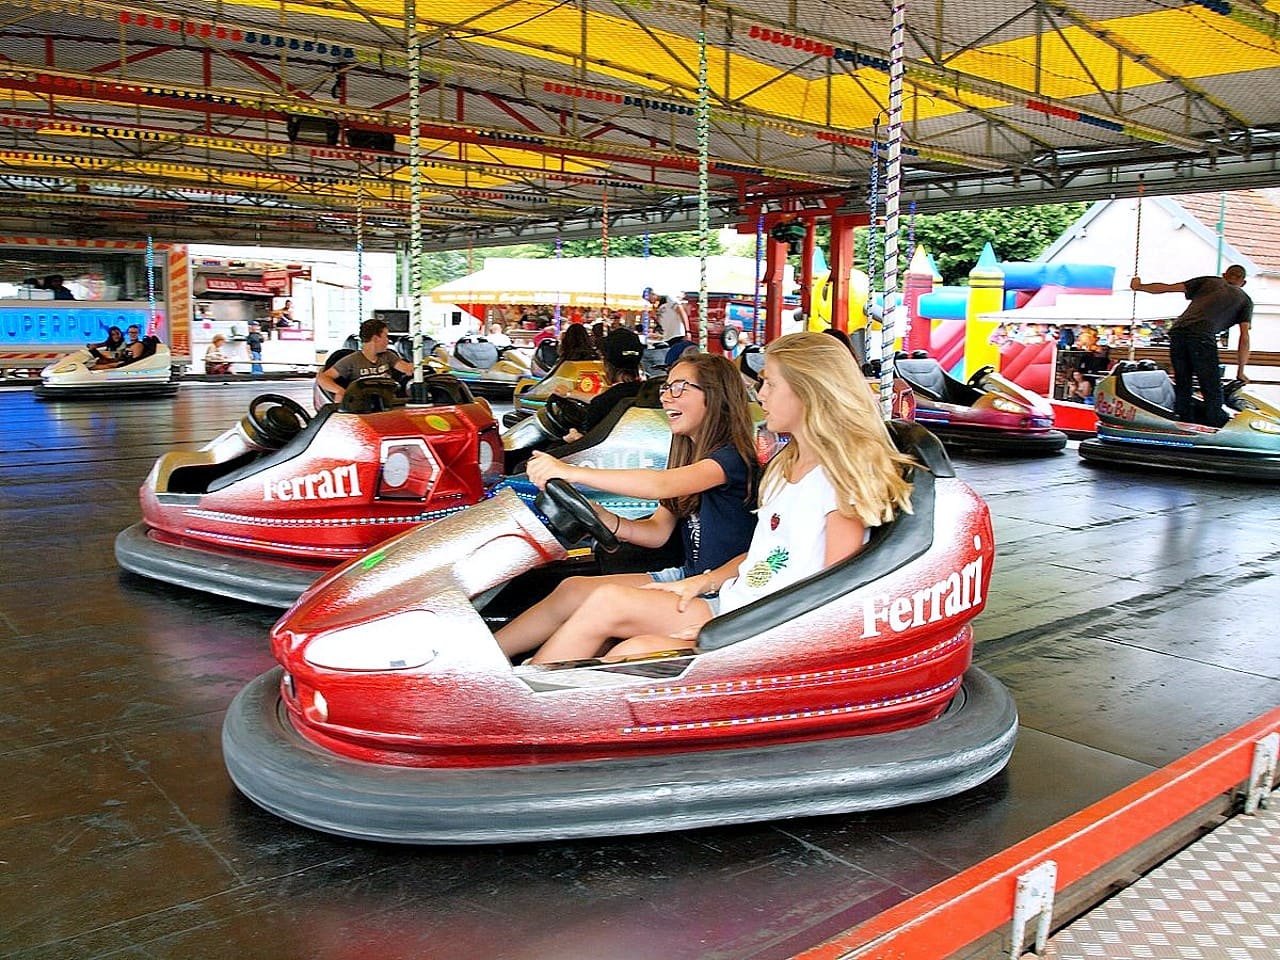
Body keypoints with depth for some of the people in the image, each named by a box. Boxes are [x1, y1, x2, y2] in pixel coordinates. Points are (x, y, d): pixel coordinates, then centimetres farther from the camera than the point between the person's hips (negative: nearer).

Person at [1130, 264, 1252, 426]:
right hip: (1203, 337, -4)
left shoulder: (1208, 281, 25)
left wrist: (1140, 287, 35)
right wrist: (1240, 371, 16)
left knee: (1182, 386, 16)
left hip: (1177, 332, 4)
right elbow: (1244, 338, 11)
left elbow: (1168, 287, 21)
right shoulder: (1245, 300, 20)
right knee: (1213, 394, 1)